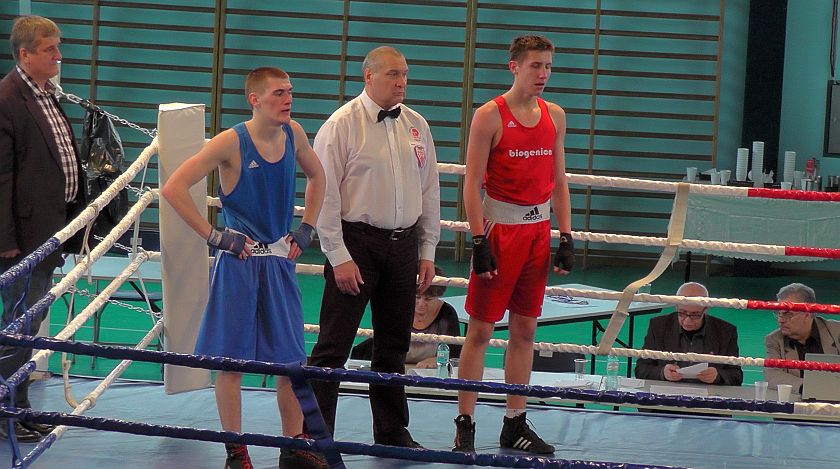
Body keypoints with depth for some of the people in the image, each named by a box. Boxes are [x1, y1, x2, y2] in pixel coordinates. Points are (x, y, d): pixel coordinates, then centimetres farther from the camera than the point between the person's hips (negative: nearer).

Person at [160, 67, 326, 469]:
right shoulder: (231, 143, -15)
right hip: (239, 263, -5)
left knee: (292, 359, 8)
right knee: (231, 359, 1)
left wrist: (306, 230, 13)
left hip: (280, 262, 5)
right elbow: (174, 189, -18)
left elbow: (316, 176, 24)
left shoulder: (293, 134, 2)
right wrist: (213, 237, -17)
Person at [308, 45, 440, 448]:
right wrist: (339, 258, -13)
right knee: (333, 346, -5)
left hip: (404, 244, 6)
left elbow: (429, 191, 15)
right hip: (357, 243, -6)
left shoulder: (417, 126, 9)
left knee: (394, 346, 14)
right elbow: (325, 195, -10)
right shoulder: (342, 125, -8)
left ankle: (391, 431, 25)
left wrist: (427, 252, 11)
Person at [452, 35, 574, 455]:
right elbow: (472, 184, -9)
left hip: (538, 230, 6)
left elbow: (559, 181, 15)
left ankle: (515, 424, 16)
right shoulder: (490, 116, -7)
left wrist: (566, 238, 8)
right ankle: (465, 424, 2)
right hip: (500, 227, -6)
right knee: (480, 329, -2)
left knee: (525, 328, 9)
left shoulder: (555, 116, 10)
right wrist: (479, 243, -16)